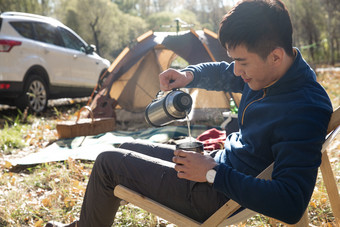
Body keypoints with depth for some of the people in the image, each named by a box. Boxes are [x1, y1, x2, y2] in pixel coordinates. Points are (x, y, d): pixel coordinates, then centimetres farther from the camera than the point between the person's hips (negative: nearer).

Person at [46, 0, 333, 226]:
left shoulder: (304, 112, -31)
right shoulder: (263, 69, -5)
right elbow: (224, 74, 17)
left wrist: (213, 174, -30)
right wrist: (189, 75, -4)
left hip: (220, 196, -9)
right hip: (219, 163, 9)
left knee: (108, 162, -1)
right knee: (128, 149, 21)